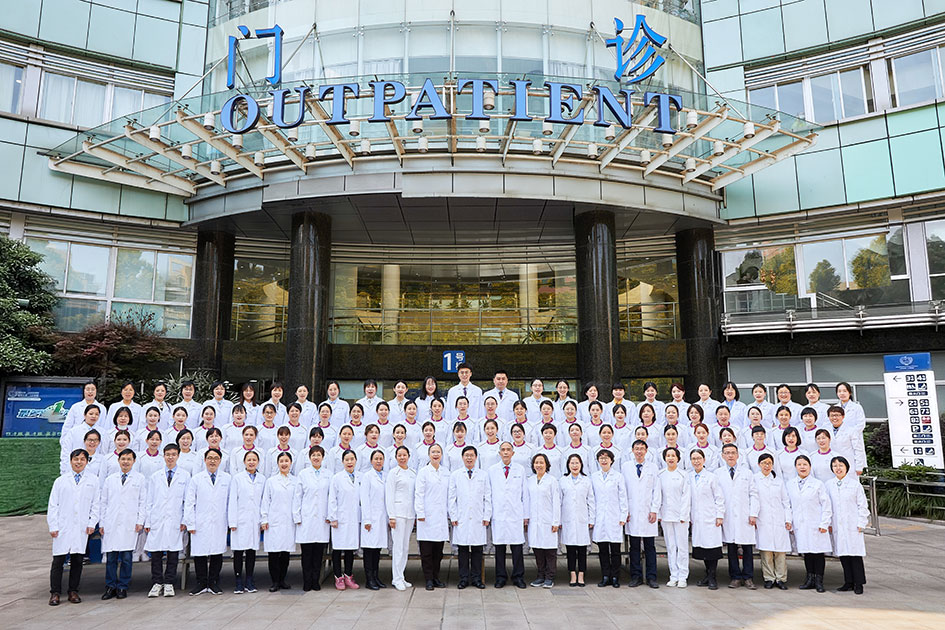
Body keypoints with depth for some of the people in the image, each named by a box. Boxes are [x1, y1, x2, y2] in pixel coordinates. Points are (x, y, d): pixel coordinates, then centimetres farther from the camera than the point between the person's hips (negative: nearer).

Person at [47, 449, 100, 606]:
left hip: (82, 528, 1)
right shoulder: (60, 481, 7)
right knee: (58, 560, -1)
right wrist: (52, 526, -1)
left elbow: (95, 504, 8)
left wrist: (92, 523, 0)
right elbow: (53, 505, 6)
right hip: (63, 527, 0)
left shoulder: (93, 481, 7)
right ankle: (55, 593, 9)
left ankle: (73, 591, 15)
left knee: (77, 560, 5)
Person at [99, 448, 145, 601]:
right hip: (111, 524, 2)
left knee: (126, 557, 0)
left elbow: (143, 501, 4)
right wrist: (101, 523, 8)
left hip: (130, 524, -2)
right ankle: (110, 586, 12)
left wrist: (140, 521, -4)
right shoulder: (110, 480, 14)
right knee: (111, 556, 1)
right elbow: (104, 502, 14)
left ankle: (123, 587, 10)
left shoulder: (140, 479, 6)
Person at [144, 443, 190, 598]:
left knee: (173, 552, 2)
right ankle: (157, 583, 13)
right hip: (157, 521, 1)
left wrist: (185, 520, -3)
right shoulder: (155, 477, 11)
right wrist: (147, 521, 5)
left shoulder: (185, 476, 5)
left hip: (175, 521, -1)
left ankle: (169, 583, 12)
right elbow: (149, 501, 11)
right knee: (156, 553, 2)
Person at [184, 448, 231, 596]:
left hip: (219, 524, 0)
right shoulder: (196, 479, 6)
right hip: (201, 525, 0)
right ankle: (201, 583, 15)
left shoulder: (227, 479, 6)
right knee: (200, 553, 1)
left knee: (217, 553, 4)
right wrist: (190, 523, -2)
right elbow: (189, 503, 4)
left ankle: (213, 583, 16)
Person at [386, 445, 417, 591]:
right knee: (398, 546, -6)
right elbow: (389, 495, -6)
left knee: (406, 546, 8)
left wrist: (417, 513, 12)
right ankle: (397, 579, 0)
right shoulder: (393, 472, -2)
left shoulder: (413, 473, 14)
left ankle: (399, 577, 16)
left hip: (410, 513, 6)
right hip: (398, 512, -6)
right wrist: (391, 516, -11)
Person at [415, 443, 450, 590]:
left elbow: (449, 494, 14)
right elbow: (419, 494, -4)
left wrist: (450, 513, 10)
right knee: (426, 550, -1)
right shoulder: (423, 472, -1)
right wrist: (420, 513, -11)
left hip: (441, 516, 4)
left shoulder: (446, 472, 11)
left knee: (438, 550, 8)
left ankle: (436, 577, 18)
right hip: (428, 516, -4)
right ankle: (429, 579, 7)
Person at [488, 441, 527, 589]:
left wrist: (525, 515, 6)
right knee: (499, 547, 3)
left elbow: (524, 493, 8)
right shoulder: (491, 470, 7)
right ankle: (501, 577, 15)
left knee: (517, 546, -2)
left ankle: (518, 577, 11)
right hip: (498, 514, 0)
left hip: (515, 514, 0)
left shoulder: (520, 470, 8)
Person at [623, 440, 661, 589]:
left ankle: (651, 577, 10)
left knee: (650, 547, 2)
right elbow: (623, 490, 6)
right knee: (634, 546, 5)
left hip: (648, 513, 0)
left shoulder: (653, 468, 7)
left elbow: (656, 491, 4)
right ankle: (636, 576, 13)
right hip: (632, 513, 0)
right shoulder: (626, 467, 7)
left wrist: (654, 510, -3)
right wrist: (625, 510, -1)